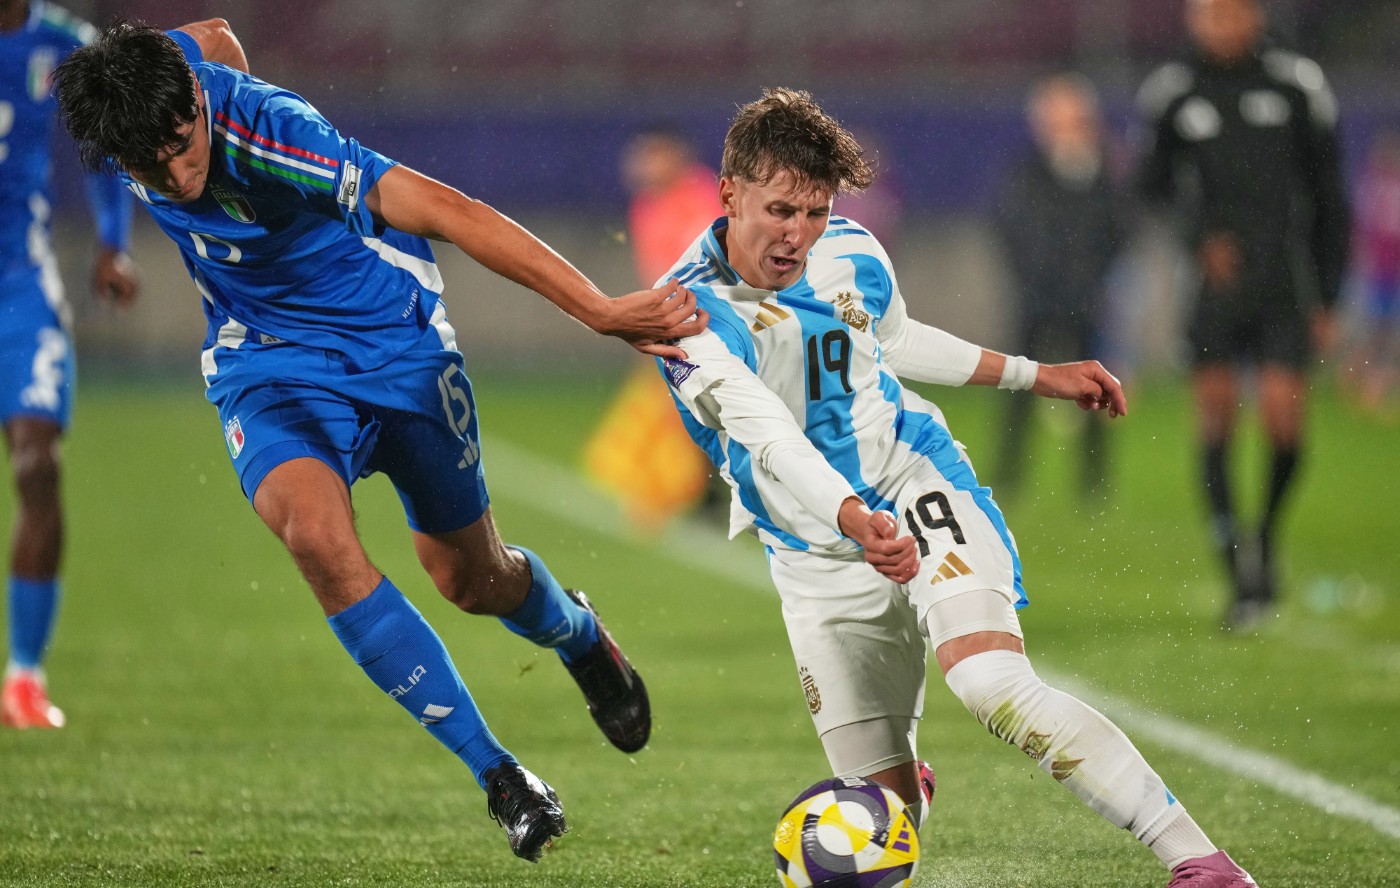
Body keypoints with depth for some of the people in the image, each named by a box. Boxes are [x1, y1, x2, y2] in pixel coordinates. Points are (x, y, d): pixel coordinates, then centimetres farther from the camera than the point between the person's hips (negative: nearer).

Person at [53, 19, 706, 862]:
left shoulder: (272, 133, -33)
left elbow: (448, 211, -35)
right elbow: (213, 34, 7)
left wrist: (601, 311, -41)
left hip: (395, 342, -3)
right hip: (268, 364, 3)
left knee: (469, 578, 11)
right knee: (317, 534, -26)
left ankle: (580, 636, 51)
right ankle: (498, 775, -16)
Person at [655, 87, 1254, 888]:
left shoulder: (852, 252, -5)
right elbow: (768, 436, -35)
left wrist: (1036, 376, 22)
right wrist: (855, 520, -52)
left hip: (919, 490, 0)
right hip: (817, 552, 0)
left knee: (996, 688, -29)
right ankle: (907, 783, 46)